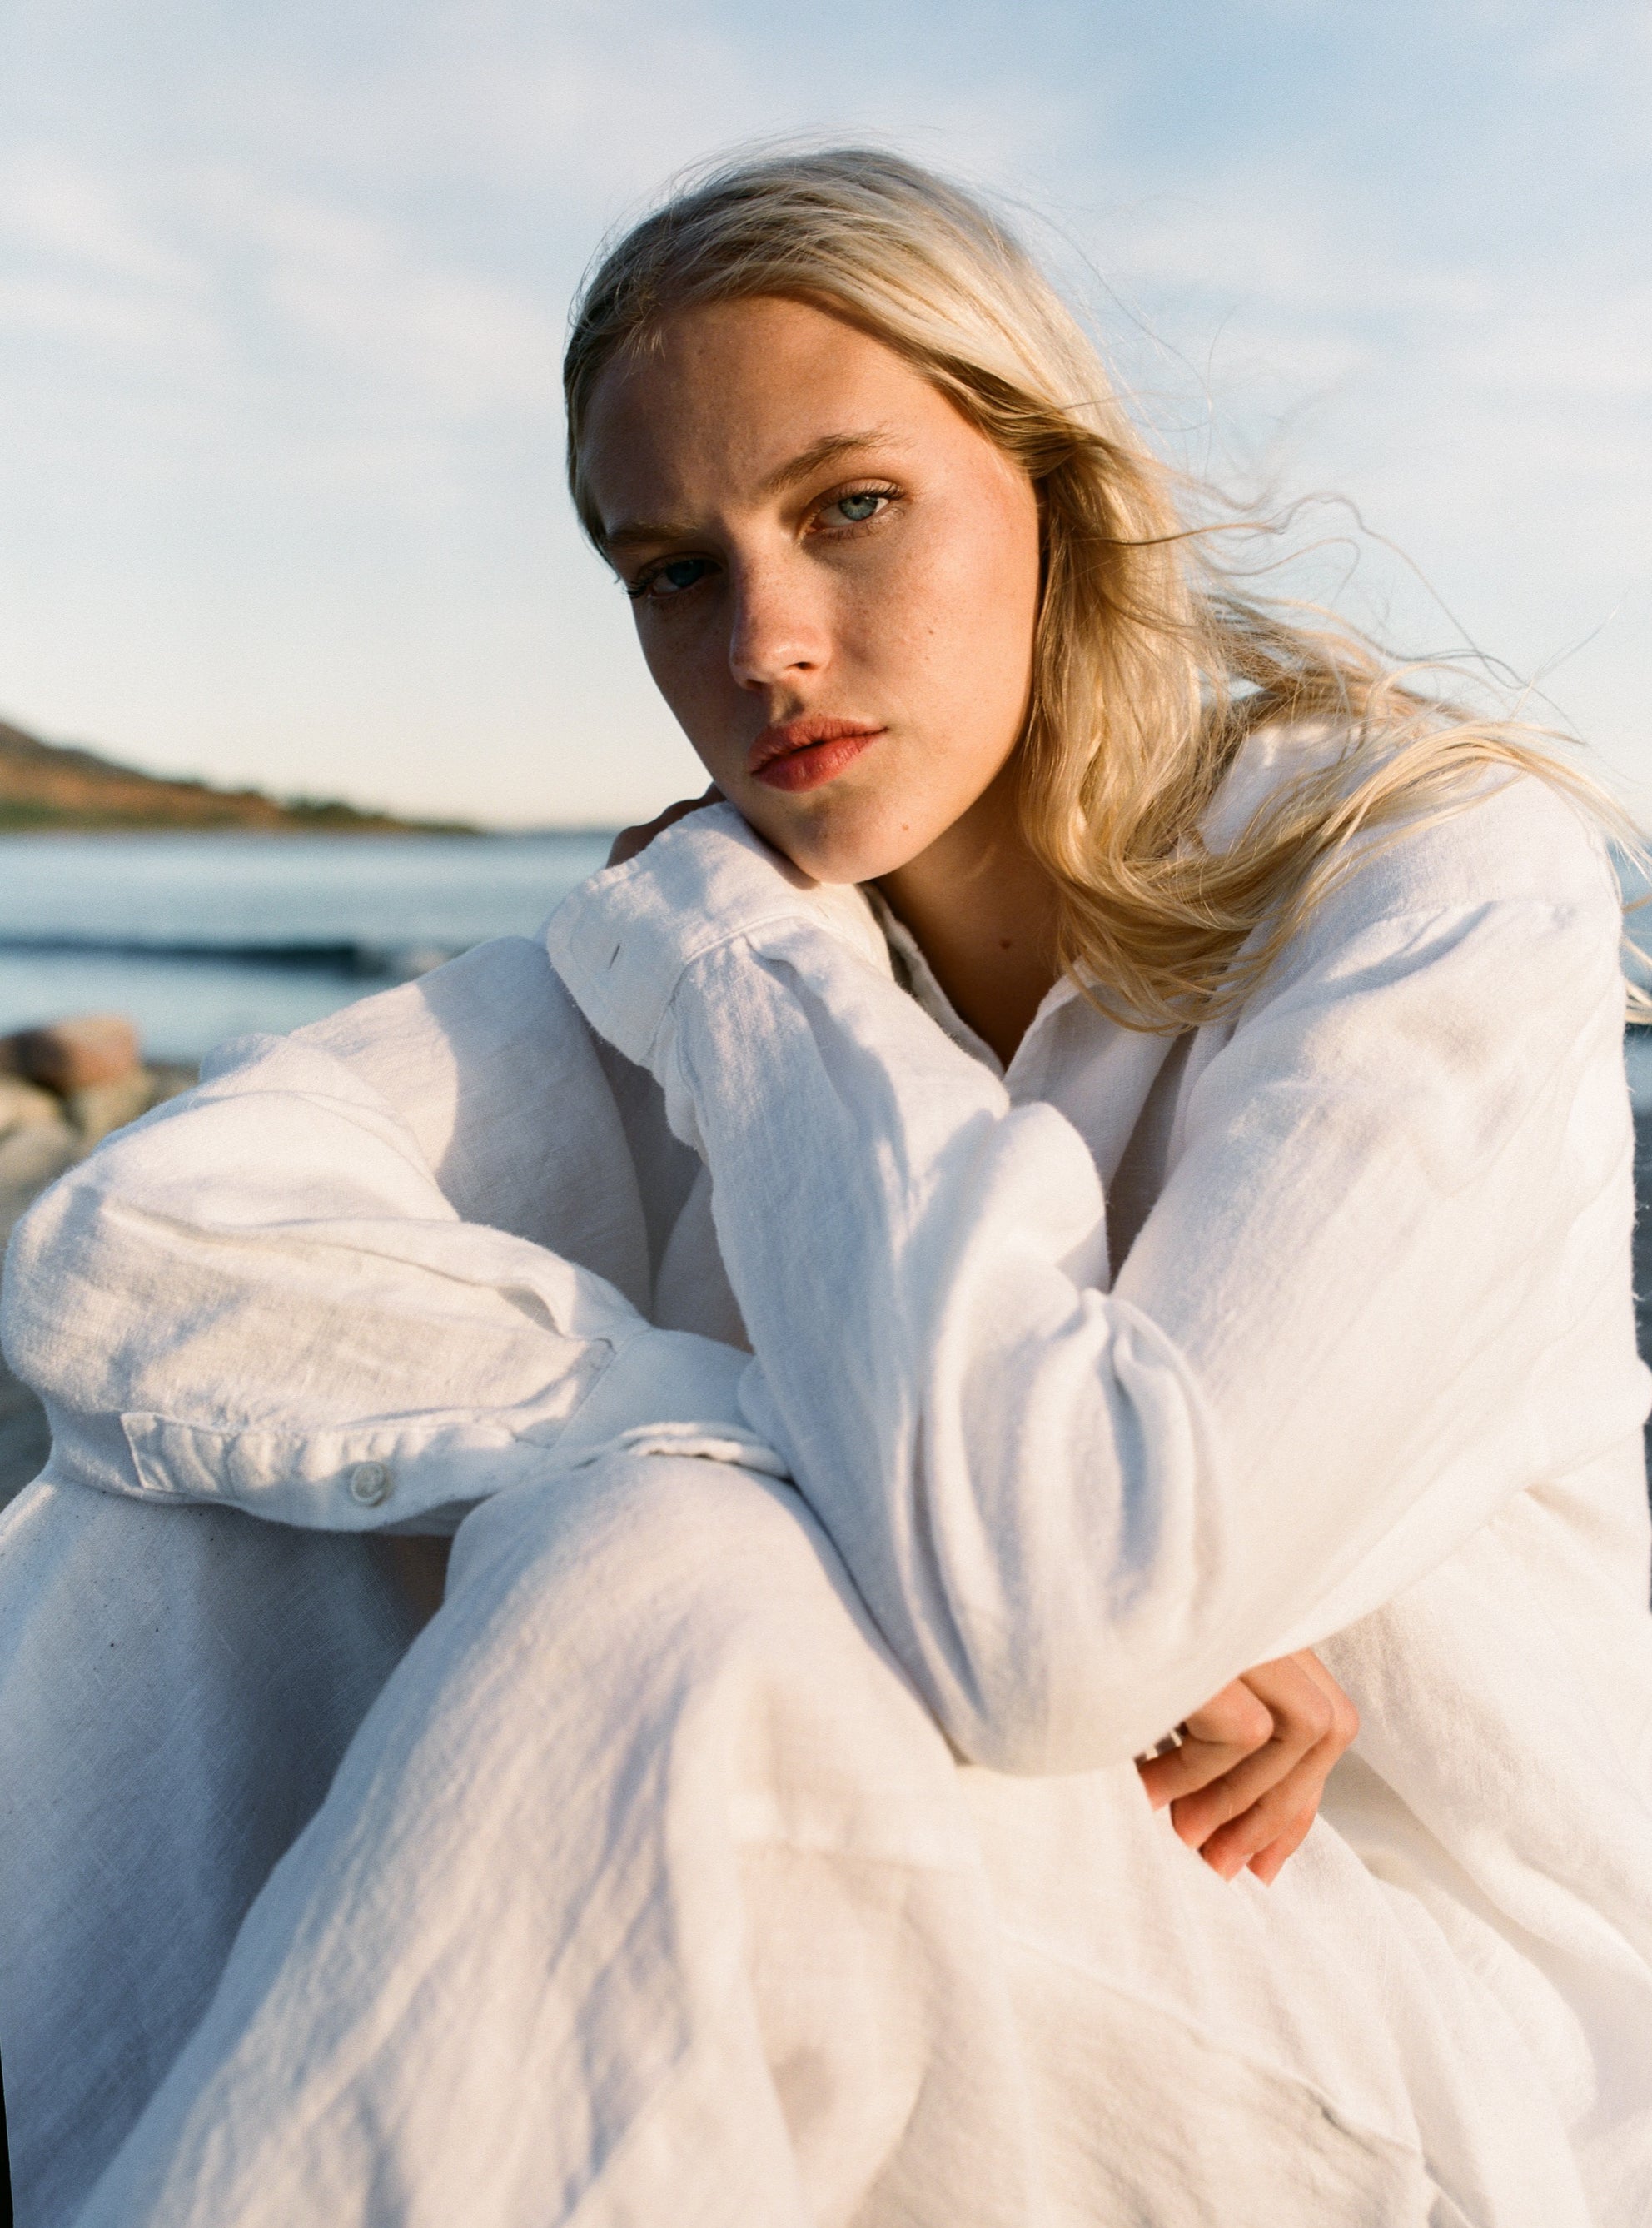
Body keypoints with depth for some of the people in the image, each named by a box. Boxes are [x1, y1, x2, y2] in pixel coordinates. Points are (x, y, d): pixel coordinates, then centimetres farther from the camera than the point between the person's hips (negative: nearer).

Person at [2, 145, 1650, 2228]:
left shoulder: (1452, 881, -17)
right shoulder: (714, 949, -4)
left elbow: (1052, 1617, -32)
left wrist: (733, 948, -19)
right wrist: (890, 1495, -28)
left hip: (1437, 2049, -3)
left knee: (652, 1585, -32)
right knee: (189, 1464, -12)